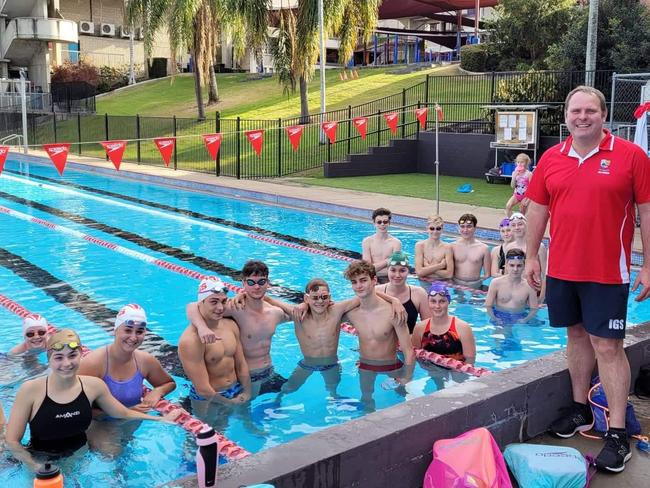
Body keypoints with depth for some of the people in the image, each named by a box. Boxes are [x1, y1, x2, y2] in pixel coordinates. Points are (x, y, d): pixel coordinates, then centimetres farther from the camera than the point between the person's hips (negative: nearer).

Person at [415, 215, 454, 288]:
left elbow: (449, 274, -8)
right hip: (424, 284, -1)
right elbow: (419, 272, -10)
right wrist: (440, 265, -10)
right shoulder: (420, 245, -2)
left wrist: (428, 268, -9)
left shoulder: (447, 248, -2)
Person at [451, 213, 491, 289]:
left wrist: (476, 278, -4)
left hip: (475, 286, 0)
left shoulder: (483, 248, 1)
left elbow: (487, 274, 7)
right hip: (456, 284, 0)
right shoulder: (453, 246, 2)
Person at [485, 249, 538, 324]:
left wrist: (525, 320, -15)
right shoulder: (496, 283, -5)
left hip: (519, 319, 2)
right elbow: (488, 306, 0)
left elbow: (534, 309, 2)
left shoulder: (529, 286, -4)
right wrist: (494, 319, -15)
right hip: (499, 317, -2)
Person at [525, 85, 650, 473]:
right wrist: (532, 256, 9)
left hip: (607, 272, -4)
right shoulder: (551, 158, 6)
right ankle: (581, 409, 30)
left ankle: (617, 433, 5)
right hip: (562, 268, 4)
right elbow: (538, 209, 11)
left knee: (607, 346, -3)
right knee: (577, 334, 15)